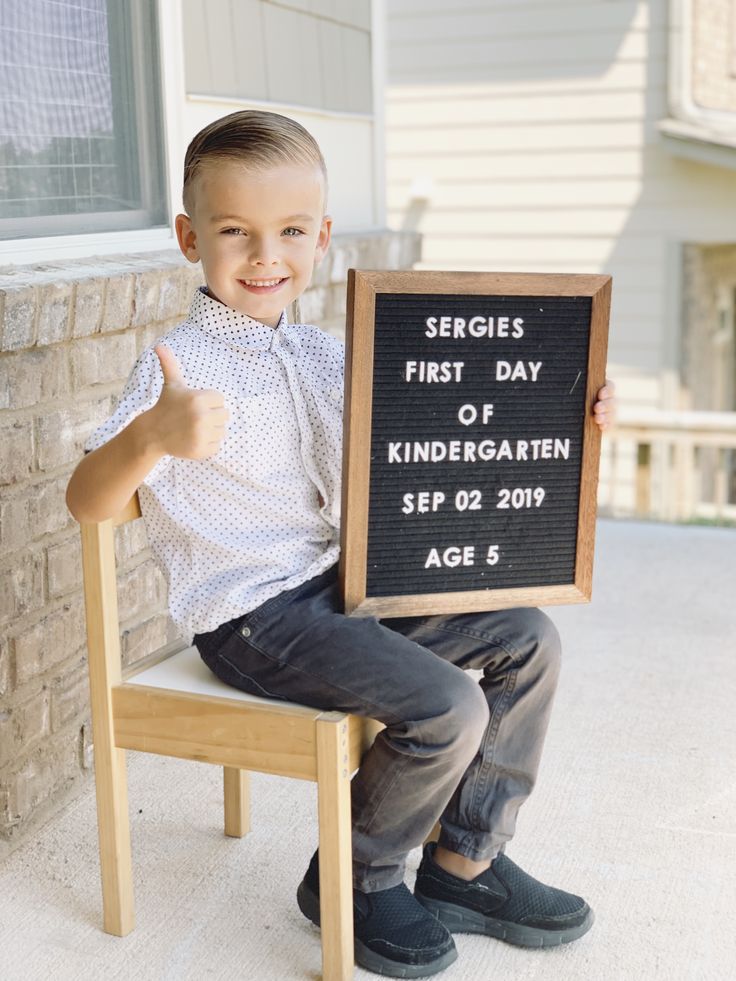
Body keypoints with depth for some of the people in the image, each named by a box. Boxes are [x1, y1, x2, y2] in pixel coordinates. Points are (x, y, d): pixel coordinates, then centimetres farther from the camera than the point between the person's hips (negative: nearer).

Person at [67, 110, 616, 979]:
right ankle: (353, 878, 6)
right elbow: (86, 501, -23)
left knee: (526, 638, 2)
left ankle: (465, 864, 14)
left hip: (344, 583, 8)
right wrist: (152, 437, -46)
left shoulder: (323, 356, 9)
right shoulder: (181, 364, -13)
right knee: (447, 706, -22)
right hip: (252, 617, -8)